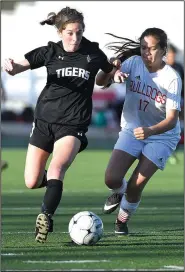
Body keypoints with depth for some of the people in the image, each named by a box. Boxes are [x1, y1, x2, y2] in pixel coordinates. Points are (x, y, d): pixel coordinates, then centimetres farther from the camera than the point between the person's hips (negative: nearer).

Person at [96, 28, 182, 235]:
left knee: (136, 185, -14)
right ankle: (119, 192, 26)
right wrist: (113, 72, -39)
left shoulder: (171, 78, -20)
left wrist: (150, 131, -43)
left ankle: (123, 219, 18)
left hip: (162, 136, -3)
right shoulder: (134, 63, -11)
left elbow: (171, 120, -24)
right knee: (111, 179, -13)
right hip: (132, 130, 3)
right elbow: (100, 81, -16)